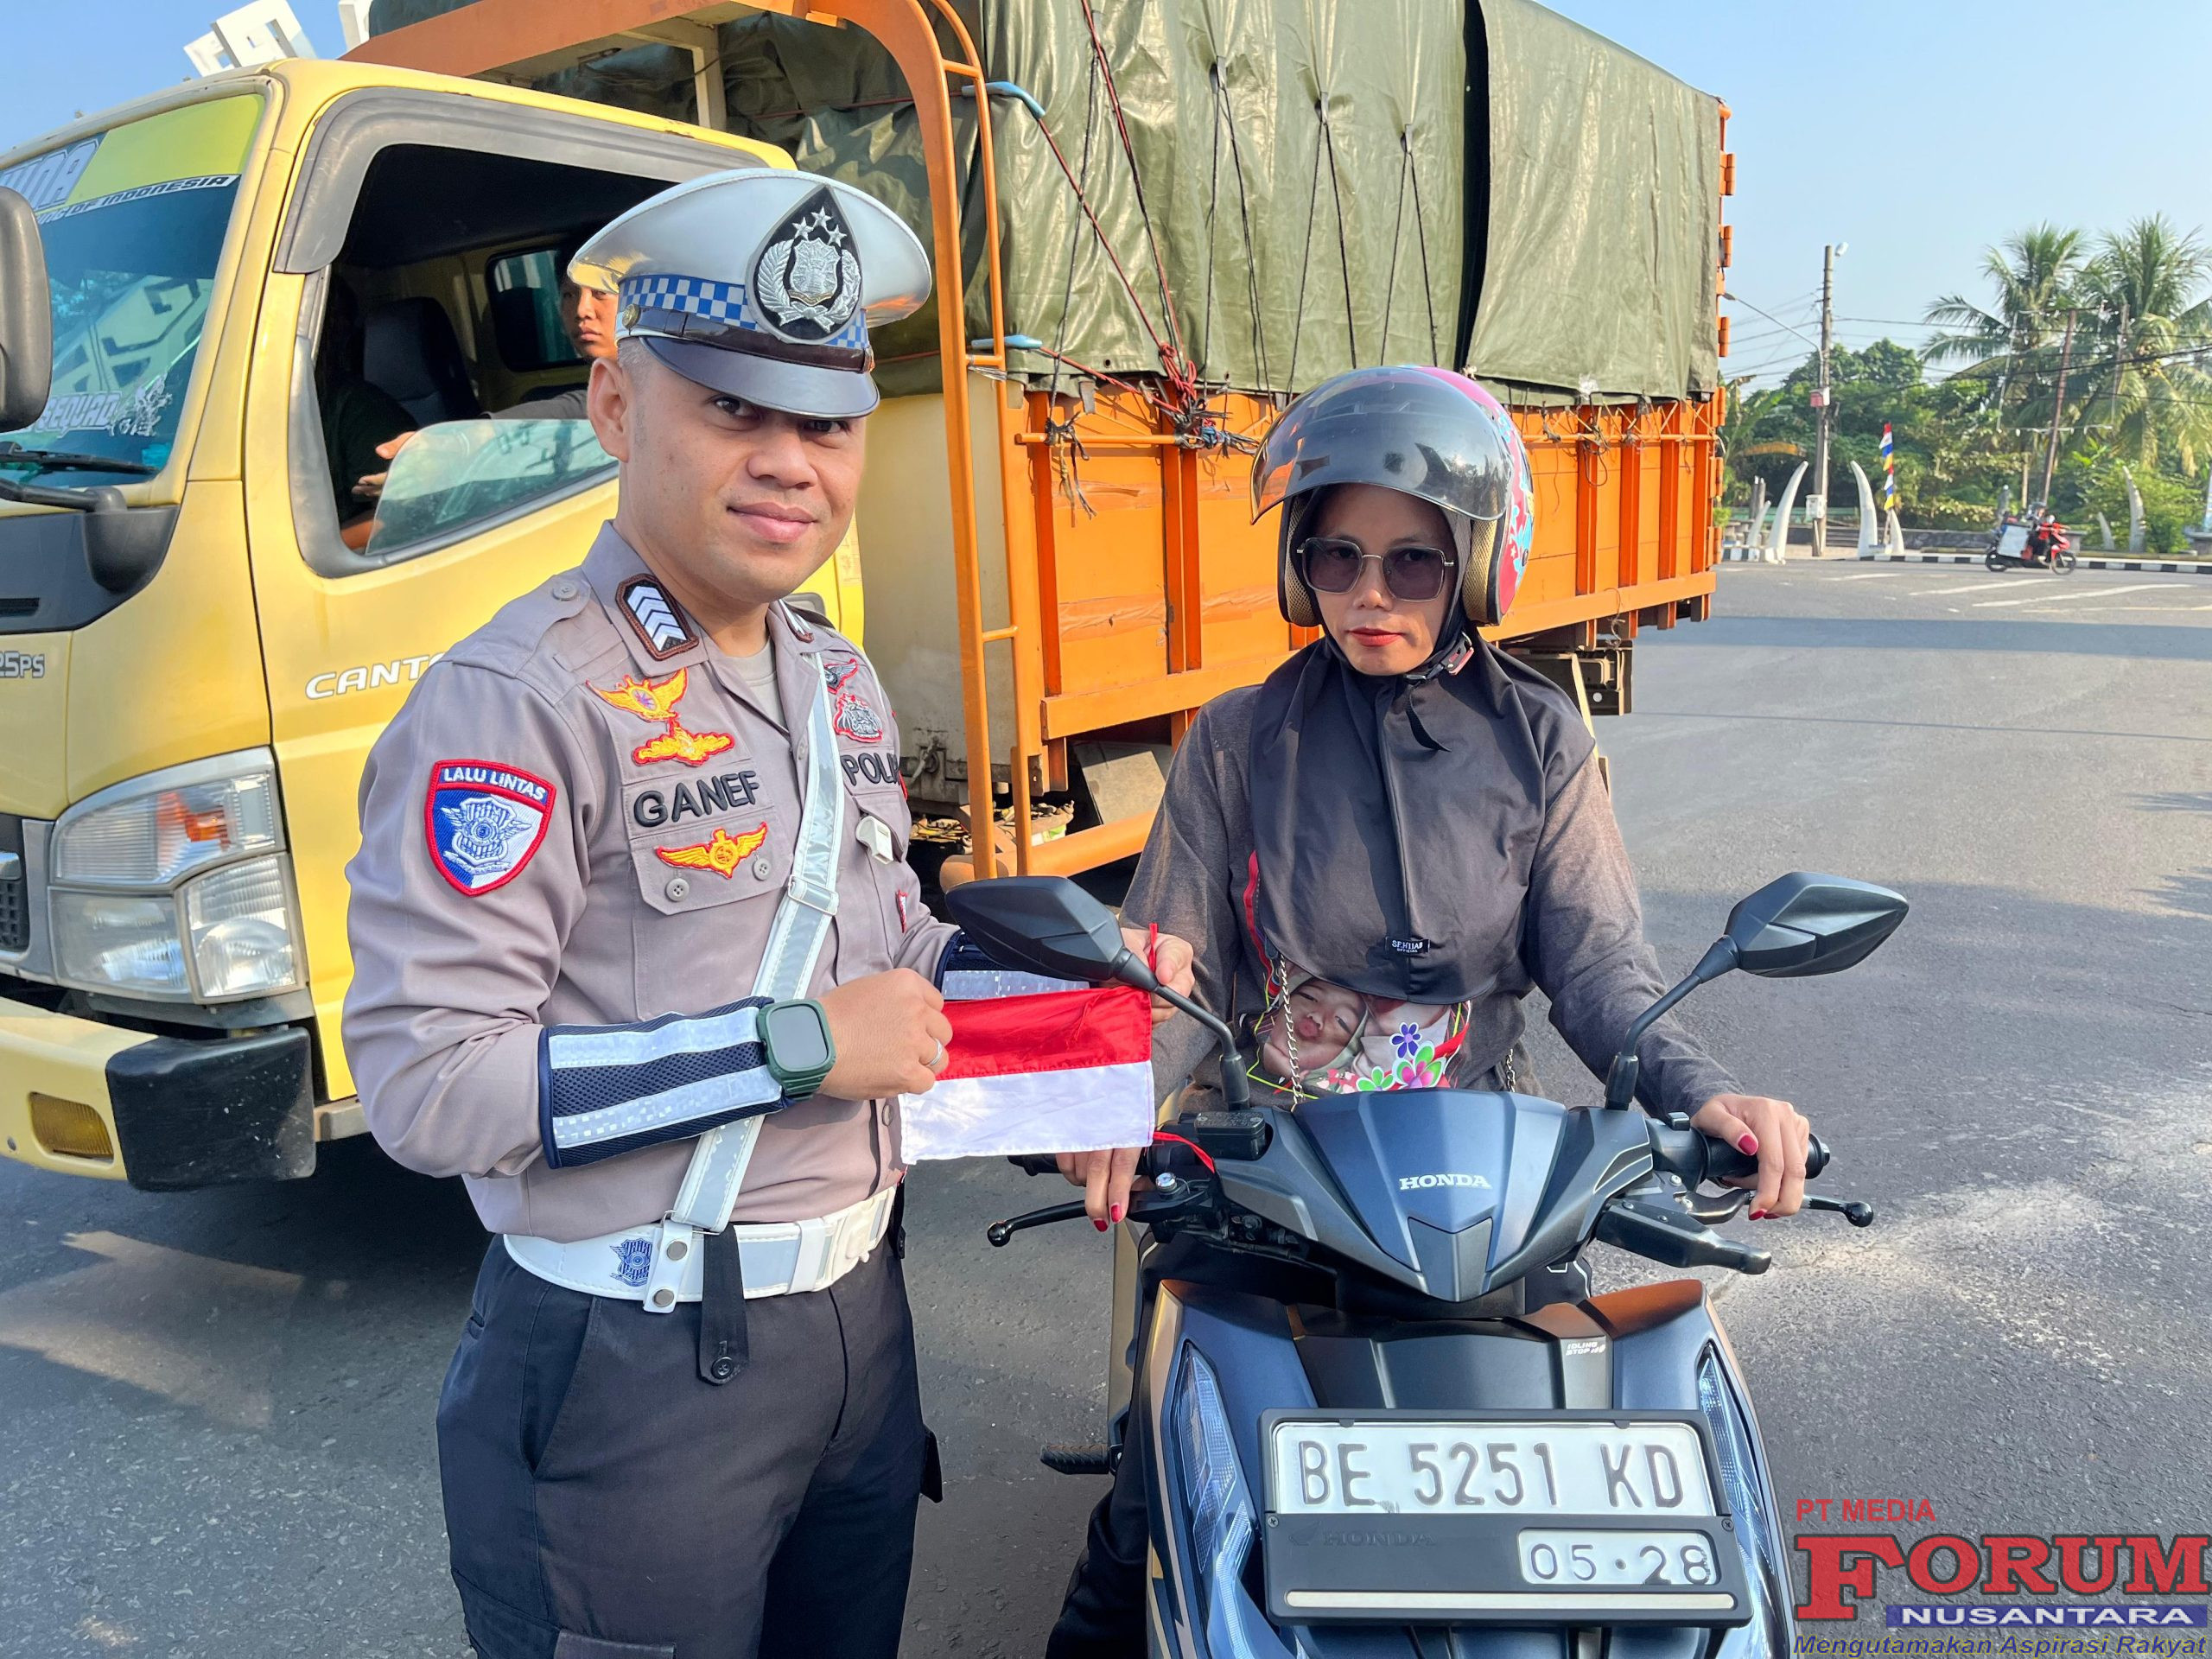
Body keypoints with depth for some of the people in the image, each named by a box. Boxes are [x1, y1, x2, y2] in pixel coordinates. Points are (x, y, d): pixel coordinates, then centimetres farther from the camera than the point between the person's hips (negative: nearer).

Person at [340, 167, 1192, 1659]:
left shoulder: (838, 682, 8)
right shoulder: (519, 699, -19)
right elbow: (426, 1083, -24)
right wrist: (794, 1047, -24)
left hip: (862, 1314, 8)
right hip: (639, 1370, -7)